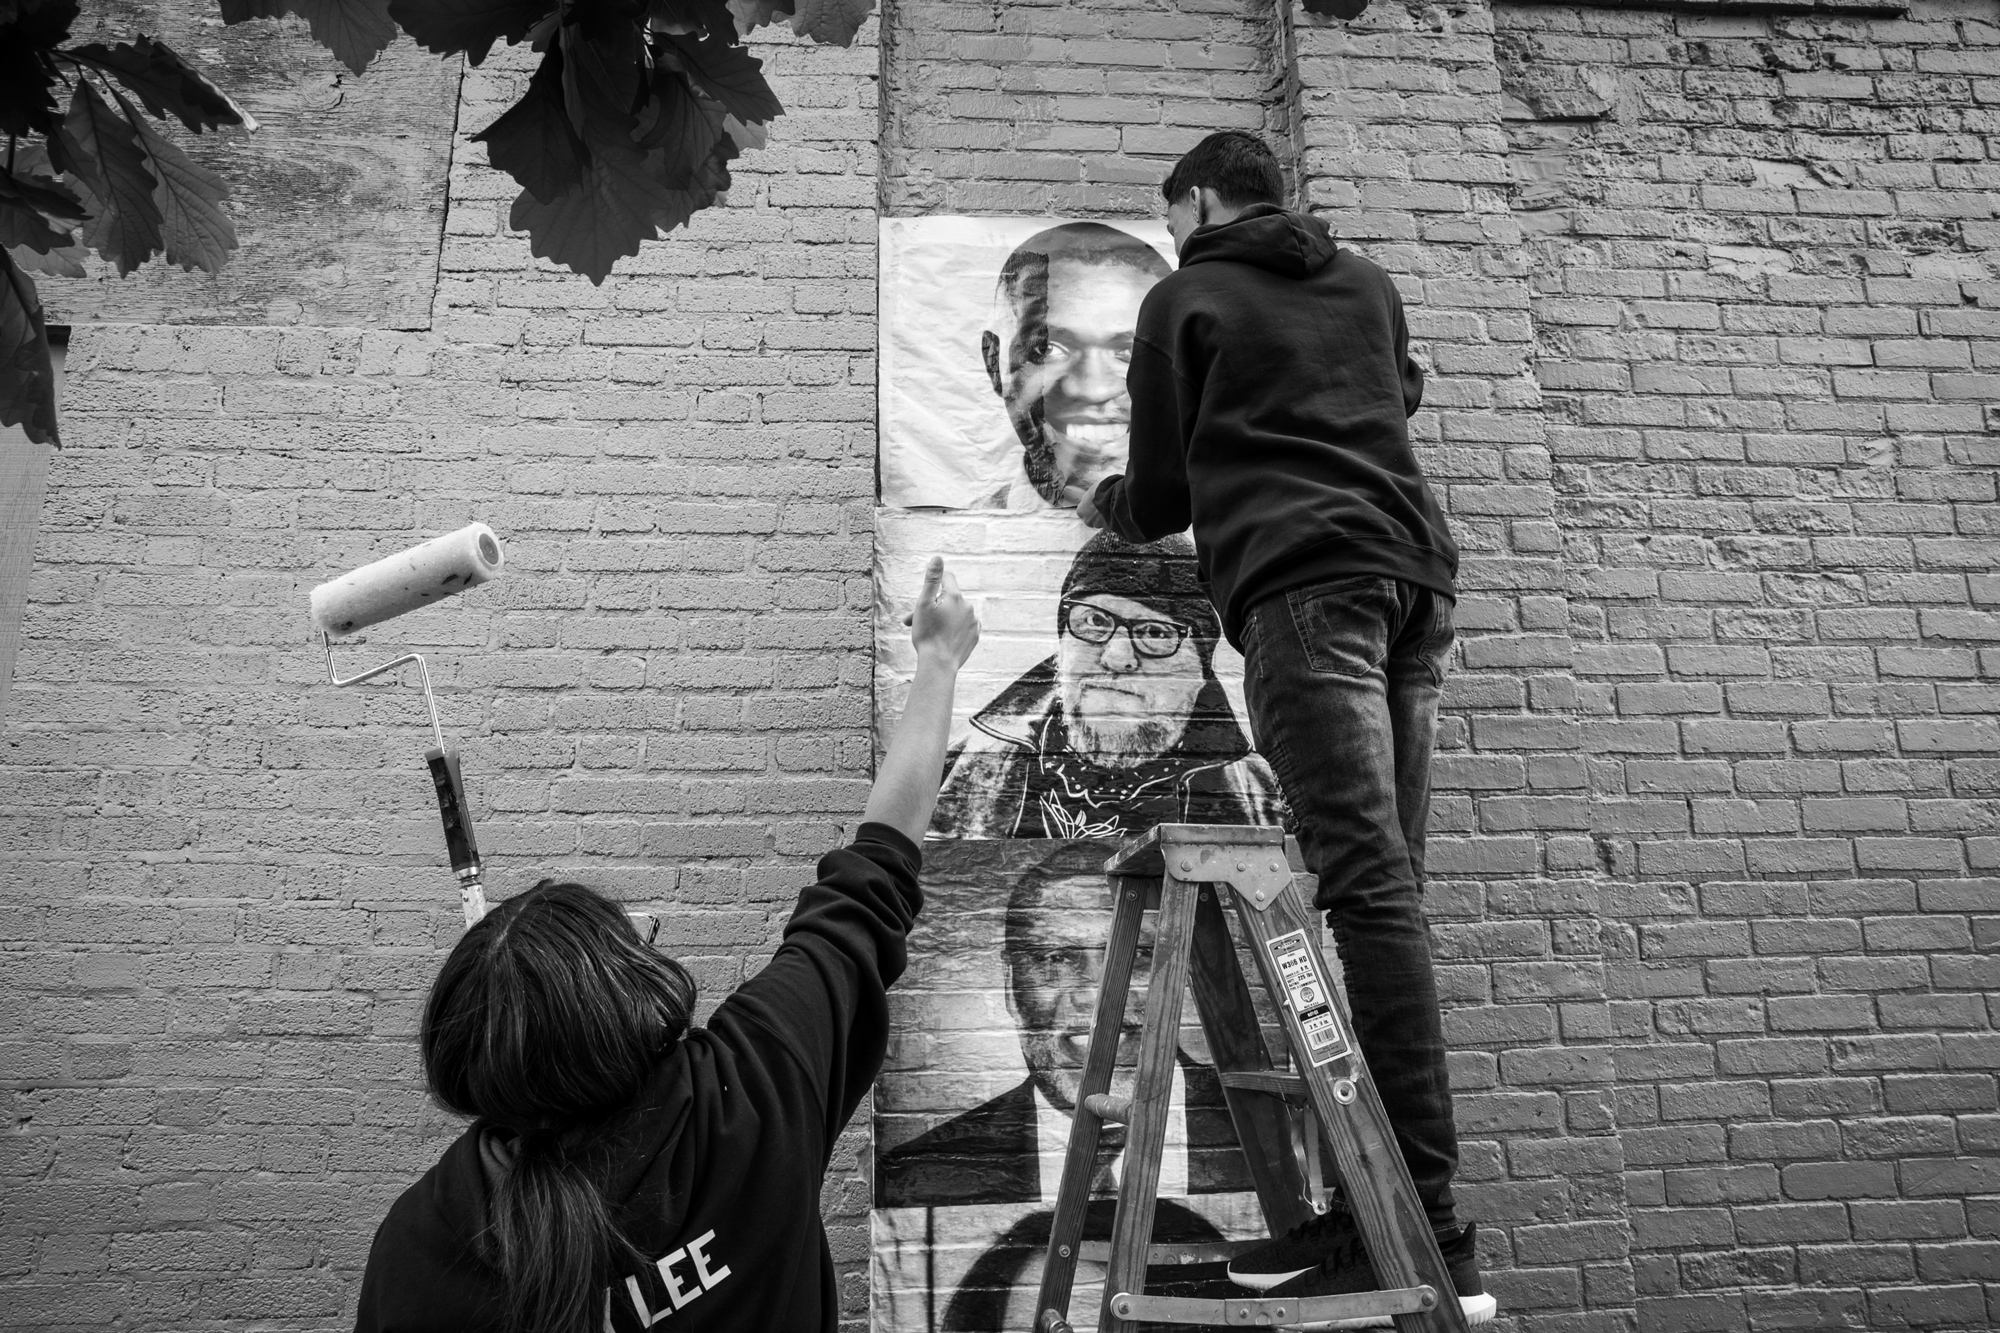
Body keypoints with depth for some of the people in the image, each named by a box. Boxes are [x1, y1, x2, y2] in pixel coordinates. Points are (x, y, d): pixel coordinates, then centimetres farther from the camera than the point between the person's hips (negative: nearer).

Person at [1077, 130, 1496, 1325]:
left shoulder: (1188, 297, 11)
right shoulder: (1367, 282, 26)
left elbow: (1162, 493, 13)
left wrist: (1108, 506, 34)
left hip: (1303, 586, -6)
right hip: (1416, 575, 6)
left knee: (1370, 887, -15)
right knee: (1390, 887, 1)